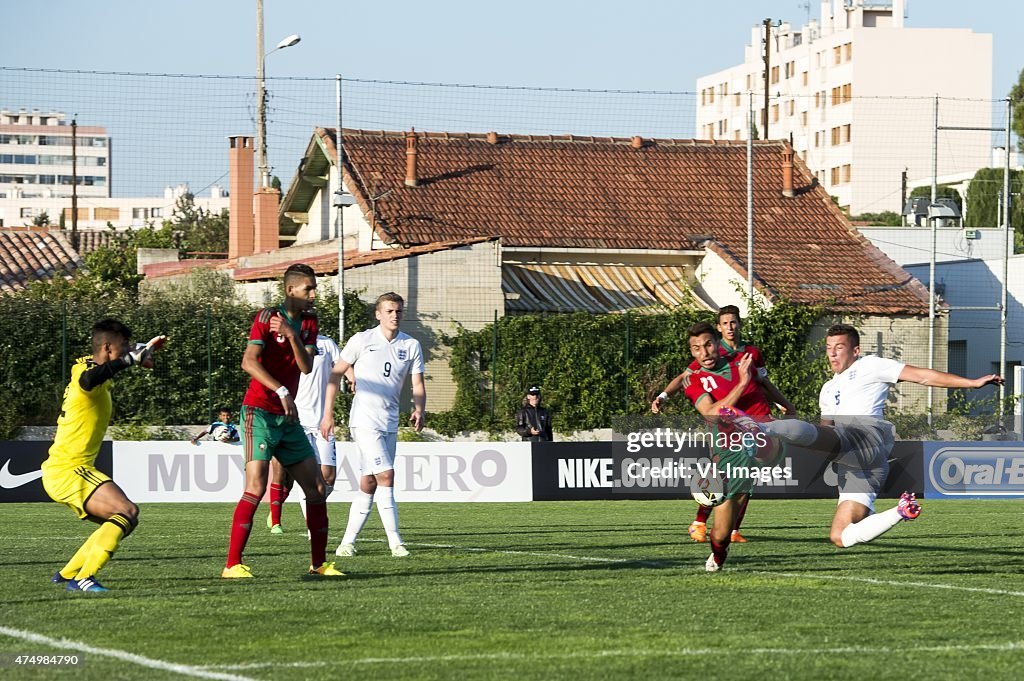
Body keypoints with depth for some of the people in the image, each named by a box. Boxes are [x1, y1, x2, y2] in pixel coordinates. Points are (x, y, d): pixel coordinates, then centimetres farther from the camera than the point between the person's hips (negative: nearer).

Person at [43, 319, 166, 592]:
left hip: (61, 471, 11)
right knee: (127, 511, -22)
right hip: (67, 470, -11)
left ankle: (66, 574, 24)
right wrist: (132, 358, -40)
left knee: (115, 523, 20)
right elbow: (88, 380, -45)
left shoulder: (90, 366, 14)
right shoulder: (85, 370, -17)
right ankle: (83, 578, -27)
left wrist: (145, 349, 31)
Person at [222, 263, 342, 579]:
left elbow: (306, 366, -1)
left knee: (317, 487, 6)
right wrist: (282, 392, -30)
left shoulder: (309, 322, 12)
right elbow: (249, 362, -21)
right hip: (260, 412, -7)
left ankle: (319, 562, 16)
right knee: (256, 486, -18)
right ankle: (232, 564, -18)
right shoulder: (267, 317, -8)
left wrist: (291, 334, -15)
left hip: (288, 417, 7)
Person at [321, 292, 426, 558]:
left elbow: (418, 384, 8)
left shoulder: (411, 345, 8)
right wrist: (328, 413, -1)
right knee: (386, 477, -16)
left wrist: (419, 409, -13)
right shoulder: (362, 340, -2)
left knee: (369, 484, 7)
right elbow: (336, 374, 3)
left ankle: (347, 542, 15)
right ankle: (395, 542, -16)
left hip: (391, 423, 5)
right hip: (364, 421, -5)